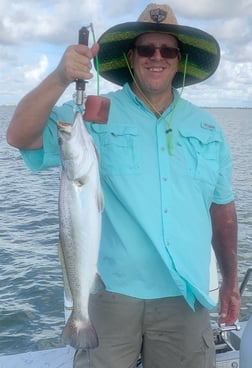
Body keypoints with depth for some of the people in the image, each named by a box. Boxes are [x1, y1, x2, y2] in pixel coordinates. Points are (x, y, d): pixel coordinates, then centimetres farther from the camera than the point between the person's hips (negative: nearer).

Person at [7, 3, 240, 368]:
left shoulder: (207, 129, 7)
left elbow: (222, 208, 12)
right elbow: (21, 136, -16)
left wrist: (230, 281, 14)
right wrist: (61, 78, -30)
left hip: (184, 298, 3)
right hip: (112, 293, -2)